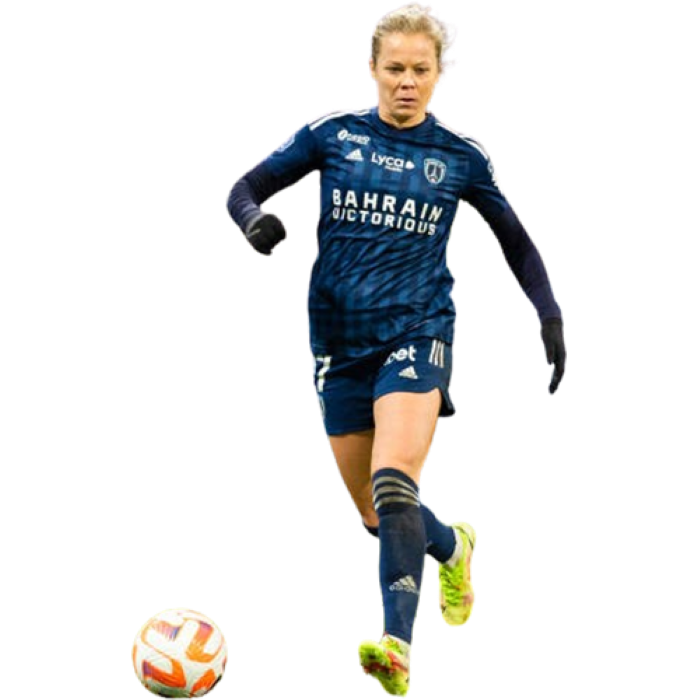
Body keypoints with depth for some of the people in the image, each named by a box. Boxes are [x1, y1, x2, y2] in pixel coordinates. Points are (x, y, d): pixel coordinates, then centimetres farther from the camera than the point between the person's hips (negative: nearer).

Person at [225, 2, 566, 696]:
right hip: (338, 338, 3)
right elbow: (246, 188, 6)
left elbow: (516, 241, 12)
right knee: (374, 513, 11)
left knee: (393, 485, -26)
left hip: (418, 332, -3)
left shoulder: (461, 155, 2)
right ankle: (452, 545, 45)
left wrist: (550, 319, 2)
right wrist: (255, 218, -17)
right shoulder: (333, 133, 2)